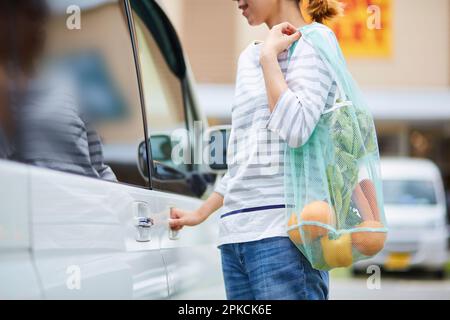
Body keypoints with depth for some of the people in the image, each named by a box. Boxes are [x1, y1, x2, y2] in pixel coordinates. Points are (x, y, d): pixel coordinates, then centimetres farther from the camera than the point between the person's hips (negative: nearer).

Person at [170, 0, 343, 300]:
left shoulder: (310, 45, 1)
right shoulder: (249, 58, 24)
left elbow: (296, 130, -16)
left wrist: (269, 55, -7)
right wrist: (201, 213, 29)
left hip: (284, 232, -8)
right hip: (236, 234, 8)